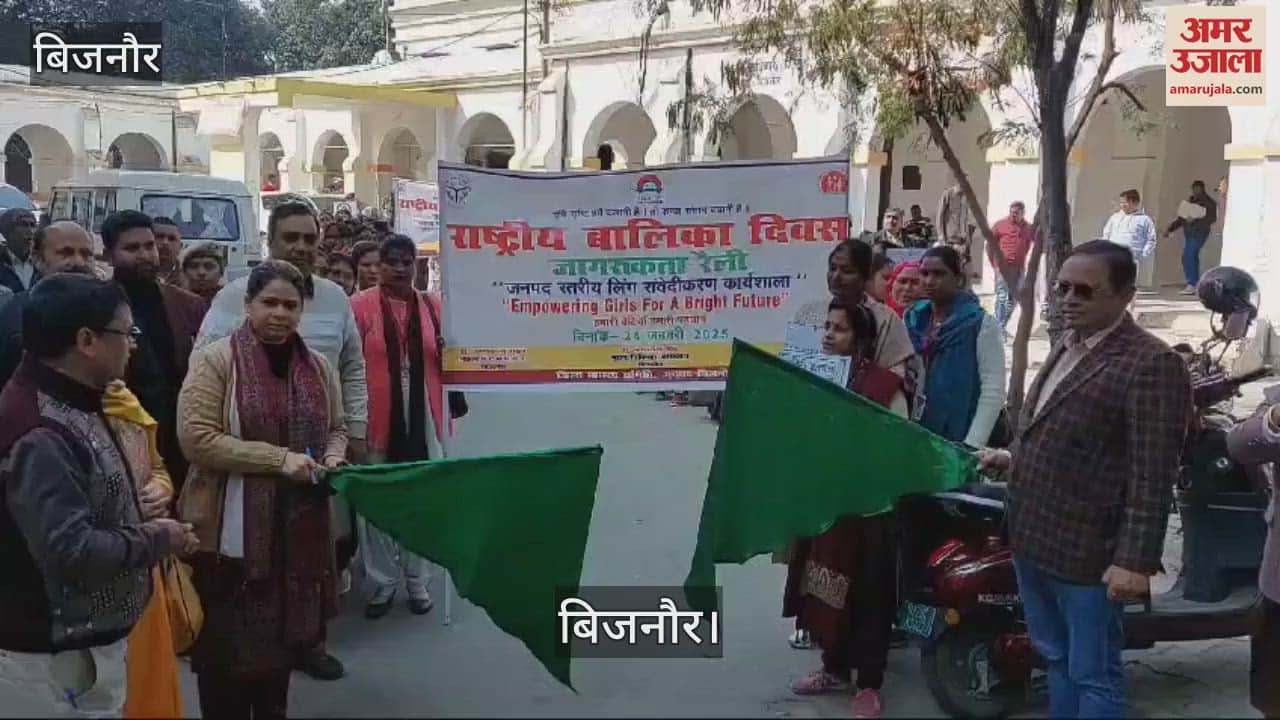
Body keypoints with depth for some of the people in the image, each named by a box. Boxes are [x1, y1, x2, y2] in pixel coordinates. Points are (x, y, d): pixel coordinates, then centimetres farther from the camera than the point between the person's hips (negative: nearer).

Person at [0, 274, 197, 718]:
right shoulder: (39, 435, -26)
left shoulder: (71, 405, 7)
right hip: (56, 649, -10)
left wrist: (144, 531, 4)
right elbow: (68, 549, -31)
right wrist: (155, 540, -17)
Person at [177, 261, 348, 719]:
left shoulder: (317, 366, 7)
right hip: (230, 532, -5)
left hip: (297, 530, 5)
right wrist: (278, 459, -21)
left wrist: (332, 458, -5)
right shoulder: (215, 359, -9)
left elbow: (336, 429, 18)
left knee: (282, 637, 18)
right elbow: (196, 438, -17)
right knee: (227, 646, 6)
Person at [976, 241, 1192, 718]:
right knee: (1057, 660, 21)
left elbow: (1153, 478, -19)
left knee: (1092, 677, 3)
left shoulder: (1151, 364, -16)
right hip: (1032, 540, 9)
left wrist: (1134, 561, -21)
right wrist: (1015, 460, 17)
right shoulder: (1066, 347, 13)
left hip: (1086, 553, -9)